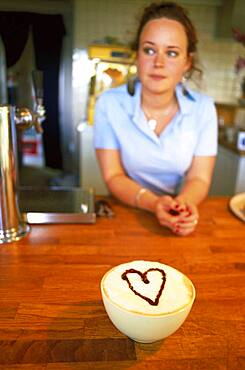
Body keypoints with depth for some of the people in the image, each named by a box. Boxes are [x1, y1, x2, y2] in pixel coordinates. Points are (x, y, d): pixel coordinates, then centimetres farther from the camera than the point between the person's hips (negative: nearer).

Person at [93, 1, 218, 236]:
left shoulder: (203, 108, -7)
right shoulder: (109, 104, -11)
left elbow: (199, 178, -7)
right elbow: (113, 177, -11)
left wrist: (184, 203, -29)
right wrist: (152, 203, -29)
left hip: (180, 218, 1)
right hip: (126, 213, 0)